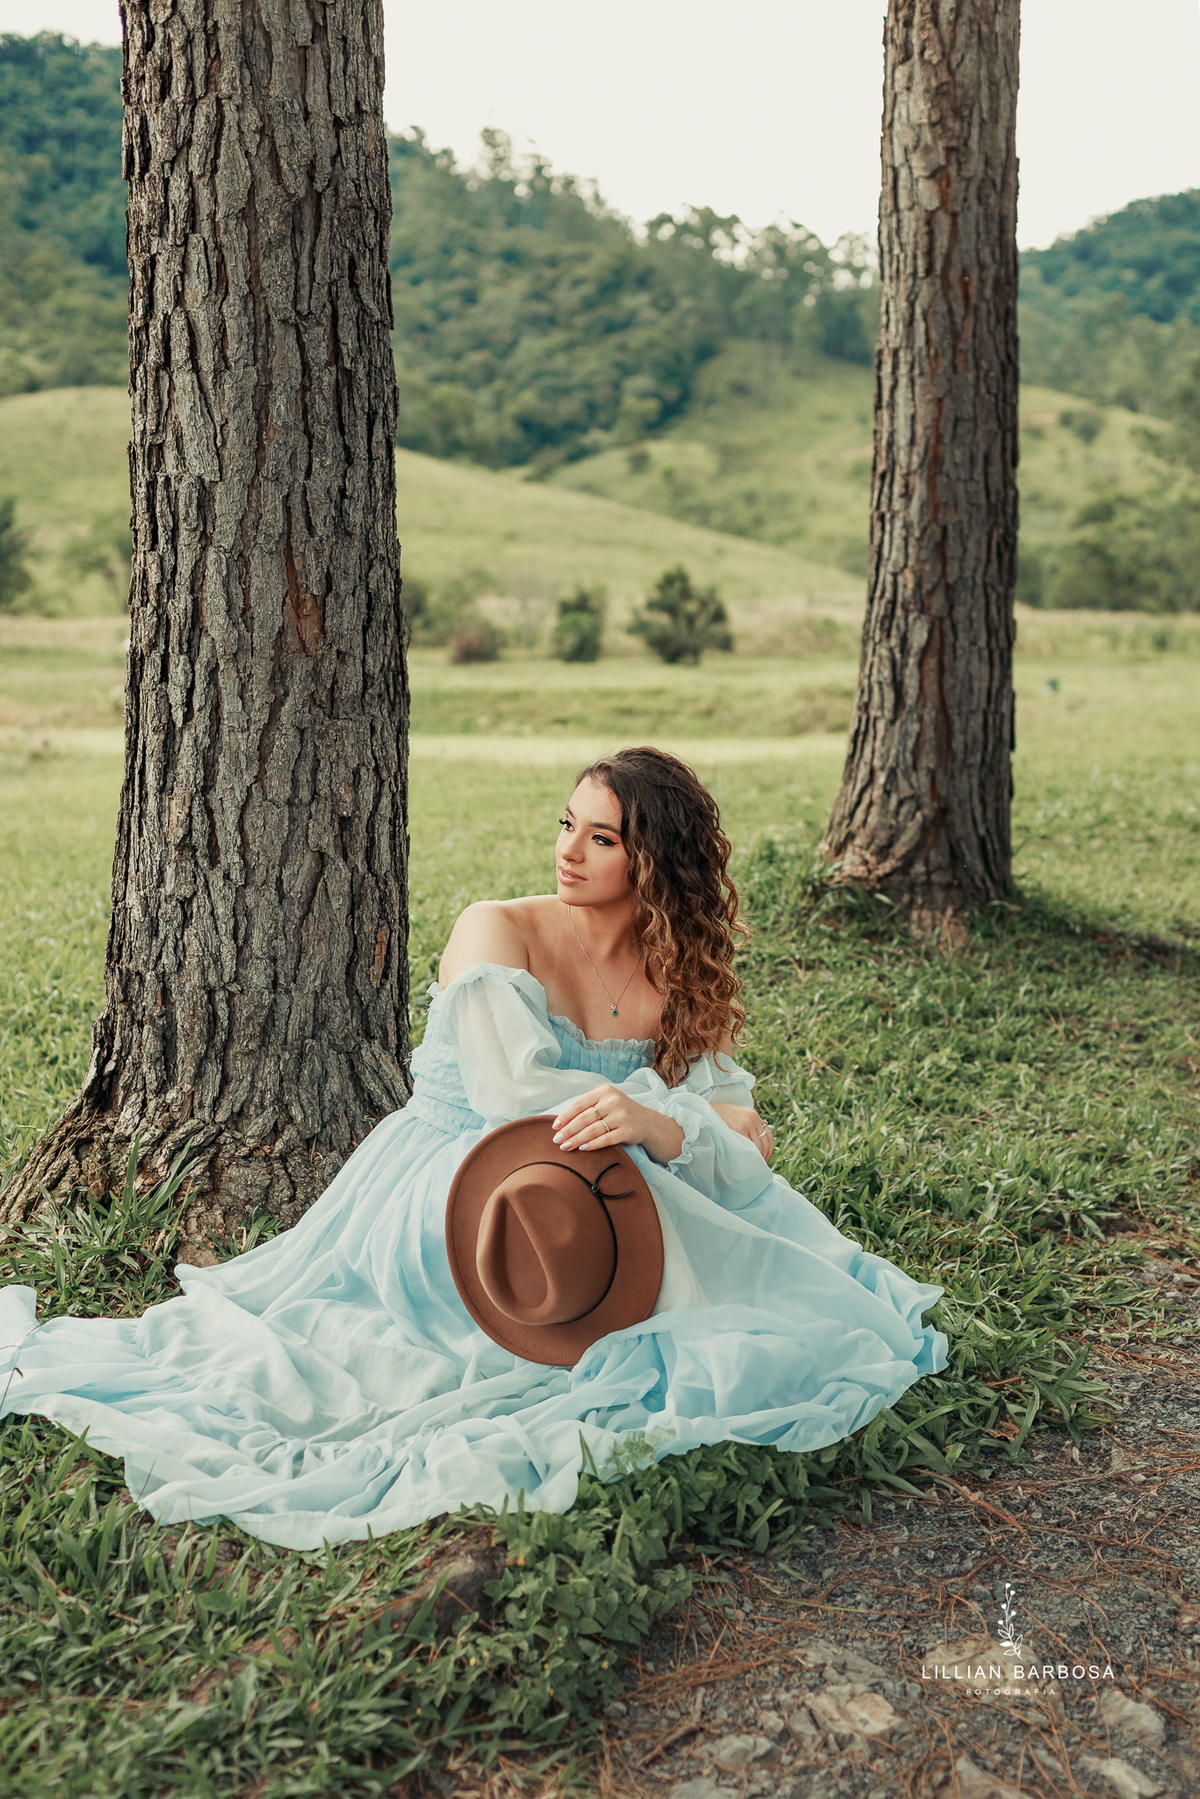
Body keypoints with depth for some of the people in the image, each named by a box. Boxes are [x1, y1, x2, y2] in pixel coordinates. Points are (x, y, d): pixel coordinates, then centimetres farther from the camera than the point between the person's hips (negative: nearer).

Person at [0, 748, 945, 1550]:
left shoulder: (682, 978, 5)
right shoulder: (497, 932, -7)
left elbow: (745, 1159, -2)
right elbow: (514, 1096, -20)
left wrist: (664, 1129, -27)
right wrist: (700, 1117, -14)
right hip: (446, 1191, -5)